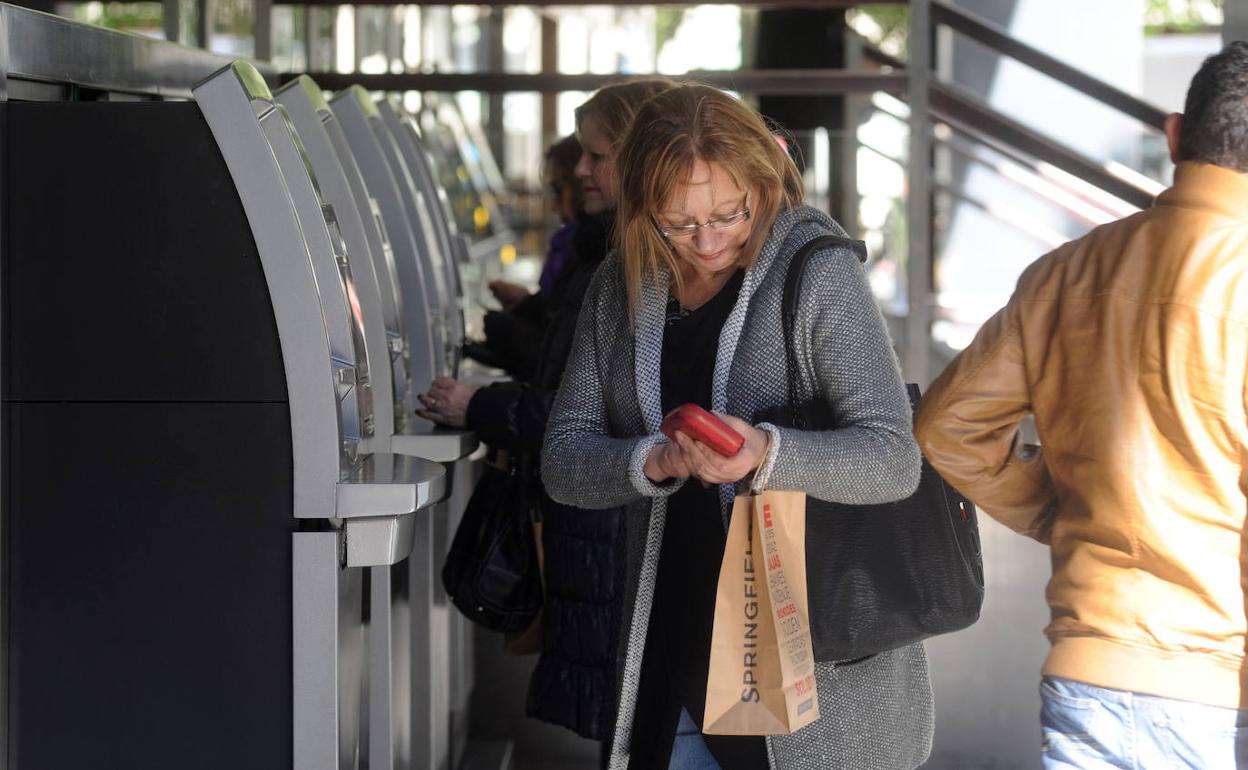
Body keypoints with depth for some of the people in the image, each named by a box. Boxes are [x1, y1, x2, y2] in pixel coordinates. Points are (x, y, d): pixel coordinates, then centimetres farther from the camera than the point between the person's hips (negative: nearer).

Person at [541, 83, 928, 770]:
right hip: (672, 651, 4)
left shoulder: (818, 272, -9)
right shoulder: (622, 287, 7)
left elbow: (894, 458, -14)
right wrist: (655, 460, -17)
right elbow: (563, 458, 4)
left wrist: (767, 454, -32)